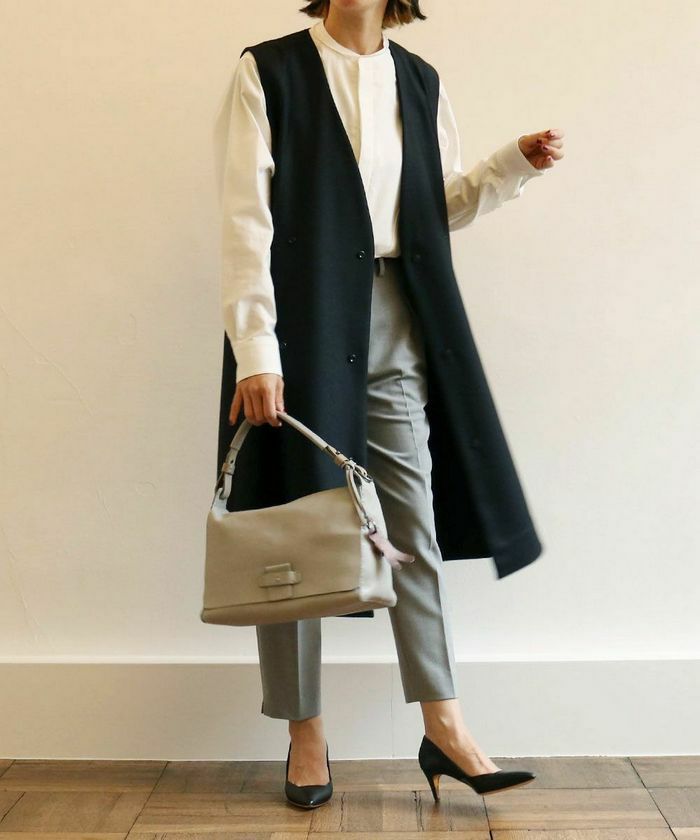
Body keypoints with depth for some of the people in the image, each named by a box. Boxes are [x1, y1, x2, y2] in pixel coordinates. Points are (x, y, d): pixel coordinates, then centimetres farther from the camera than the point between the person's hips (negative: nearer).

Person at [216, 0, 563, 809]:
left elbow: (441, 205, 19)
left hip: (389, 315, 4)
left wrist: (513, 163, 3)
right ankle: (305, 734, 19)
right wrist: (255, 350, -16)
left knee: (411, 515, 3)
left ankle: (444, 728, 13)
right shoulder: (268, 69, 0)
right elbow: (247, 217, -8)